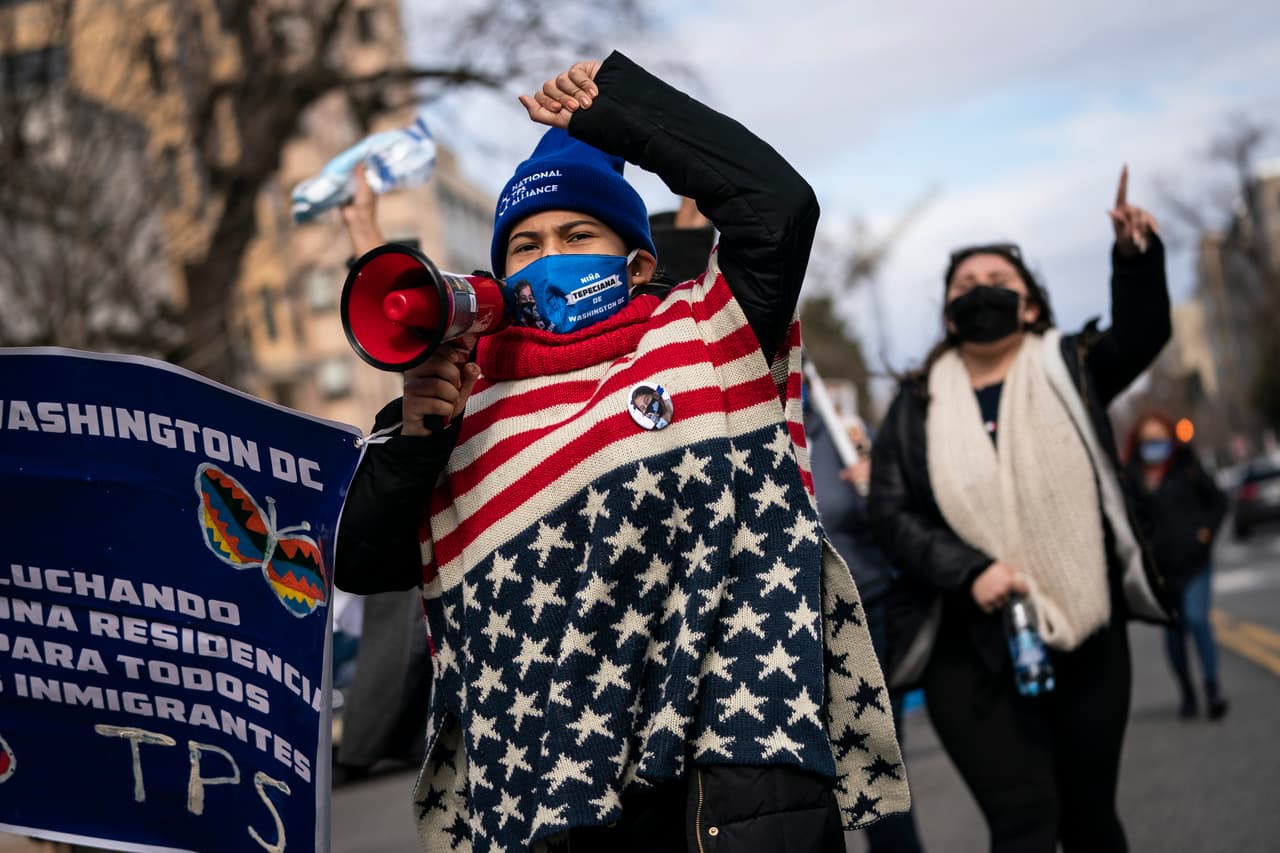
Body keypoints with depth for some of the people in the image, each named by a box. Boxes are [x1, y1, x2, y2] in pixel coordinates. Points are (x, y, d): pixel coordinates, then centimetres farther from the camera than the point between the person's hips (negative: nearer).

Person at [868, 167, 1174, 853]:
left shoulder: (1069, 370, 7)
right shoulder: (916, 406, 6)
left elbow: (1141, 337, -11)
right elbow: (890, 513, -2)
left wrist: (1137, 256, -30)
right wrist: (970, 571, -17)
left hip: (1085, 636, 1)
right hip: (971, 648, -1)